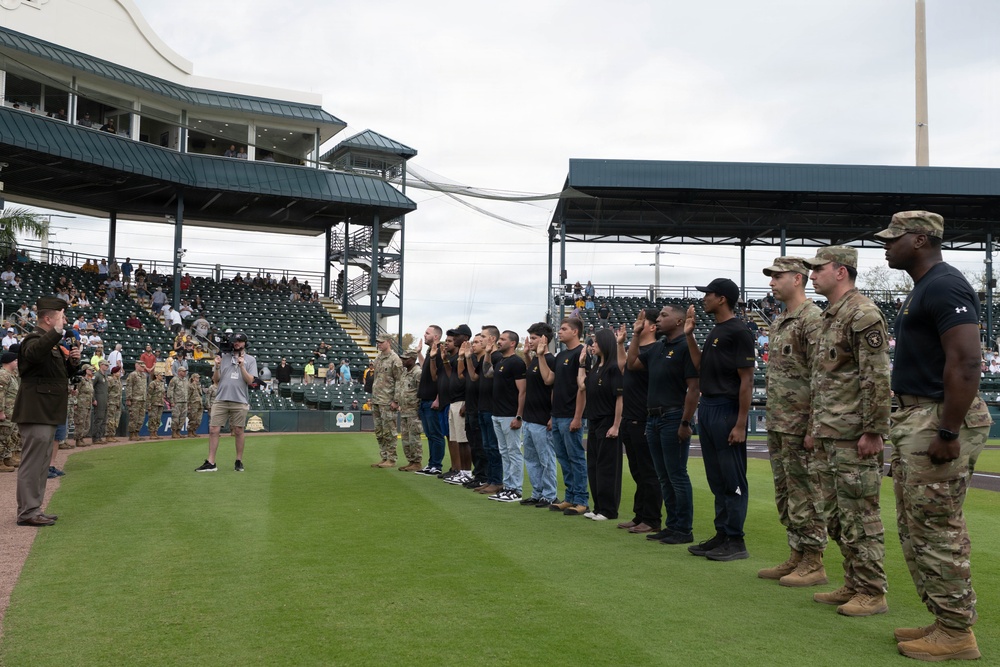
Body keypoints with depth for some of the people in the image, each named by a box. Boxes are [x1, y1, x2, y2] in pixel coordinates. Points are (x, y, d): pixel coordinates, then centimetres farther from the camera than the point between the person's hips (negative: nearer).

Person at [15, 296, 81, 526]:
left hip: (48, 413, 10)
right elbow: (33, 353, -38)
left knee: (42, 463, 15)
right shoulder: (34, 340, -12)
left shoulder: (53, 343, 18)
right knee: (33, 463, -7)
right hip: (36, 412, -10)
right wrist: (57, 332, -39)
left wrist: (73, 361, 6)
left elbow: (63, 374, 25)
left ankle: (33, 510, 22)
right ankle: (27, 512, -3)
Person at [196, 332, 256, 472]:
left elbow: (250, 381, -3)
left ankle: (239, 461, 15)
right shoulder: (224, 357, 12)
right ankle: (210, 463, 0)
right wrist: (217, 366, -7)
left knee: (238, 431, 3)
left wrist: (242, 366, -14)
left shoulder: (250, 360, 7)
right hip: (221, 400, 2)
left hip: (240, 401, -2)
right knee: (213, 429, -4)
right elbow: (215, 379, 10)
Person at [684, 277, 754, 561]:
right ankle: (722, 535, 23)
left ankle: (735, 541, 5)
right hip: (707, 407, 10)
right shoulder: (715, 331, 16)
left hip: (727, 410, -10)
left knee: (733, 479, -2)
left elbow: (746, 380, -15)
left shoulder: (738, 332, -12)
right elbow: (701, 367, 18)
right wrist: (689, 335, 11)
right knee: (717, 478, 14)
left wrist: (740, 424, -19)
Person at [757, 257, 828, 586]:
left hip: (800, 425, -10)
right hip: (778, 424, 10)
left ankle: (813, 563, 7)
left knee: (807, 494, -2)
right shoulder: (780, 322, 17)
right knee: (785, 493, 14)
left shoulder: (813, 319, -13)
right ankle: (796, 556, 24)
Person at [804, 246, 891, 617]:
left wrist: (873, 431, -21)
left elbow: (877, 377, -18)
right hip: (831, 435, 10)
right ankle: (852, 586, 24)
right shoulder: (830, 316, 18)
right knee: (838, 515, 14)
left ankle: (872, 593, 7)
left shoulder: (863, 314, -12)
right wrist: (815, 428, 22)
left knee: (860, 515, -3)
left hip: (854, 437, -10)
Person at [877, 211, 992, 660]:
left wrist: (948, 432, -26)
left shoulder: (944, 286, -15)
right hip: (915, 419, 11)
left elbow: (965, 362, -23)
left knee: (937, 528, -4)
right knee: (916, 528, 15)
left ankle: (956, 635, 7)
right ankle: (944, 620, 26)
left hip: (939, 420, -11)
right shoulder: (922, 289, 17)